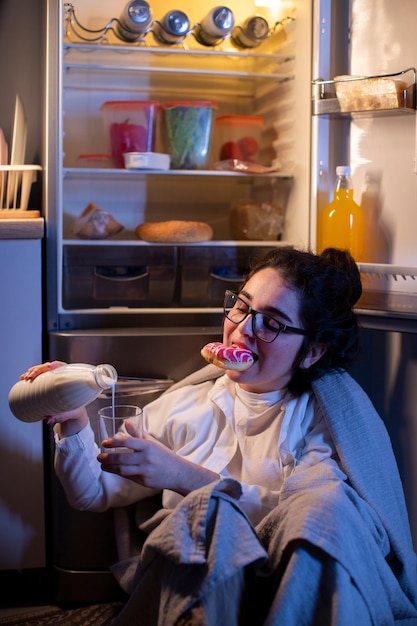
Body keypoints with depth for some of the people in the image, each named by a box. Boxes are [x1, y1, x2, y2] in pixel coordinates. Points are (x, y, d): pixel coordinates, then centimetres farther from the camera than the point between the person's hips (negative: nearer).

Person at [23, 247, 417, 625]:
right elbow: (95, 493, 13)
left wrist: (187, 477, -21)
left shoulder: (327, 415, 4)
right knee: (211, 509, -32)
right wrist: (73, 422, -7)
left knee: (333, 501, -31)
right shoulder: (185, 405, 13)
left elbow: (307, 516, -14)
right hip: (188, 583, 1)